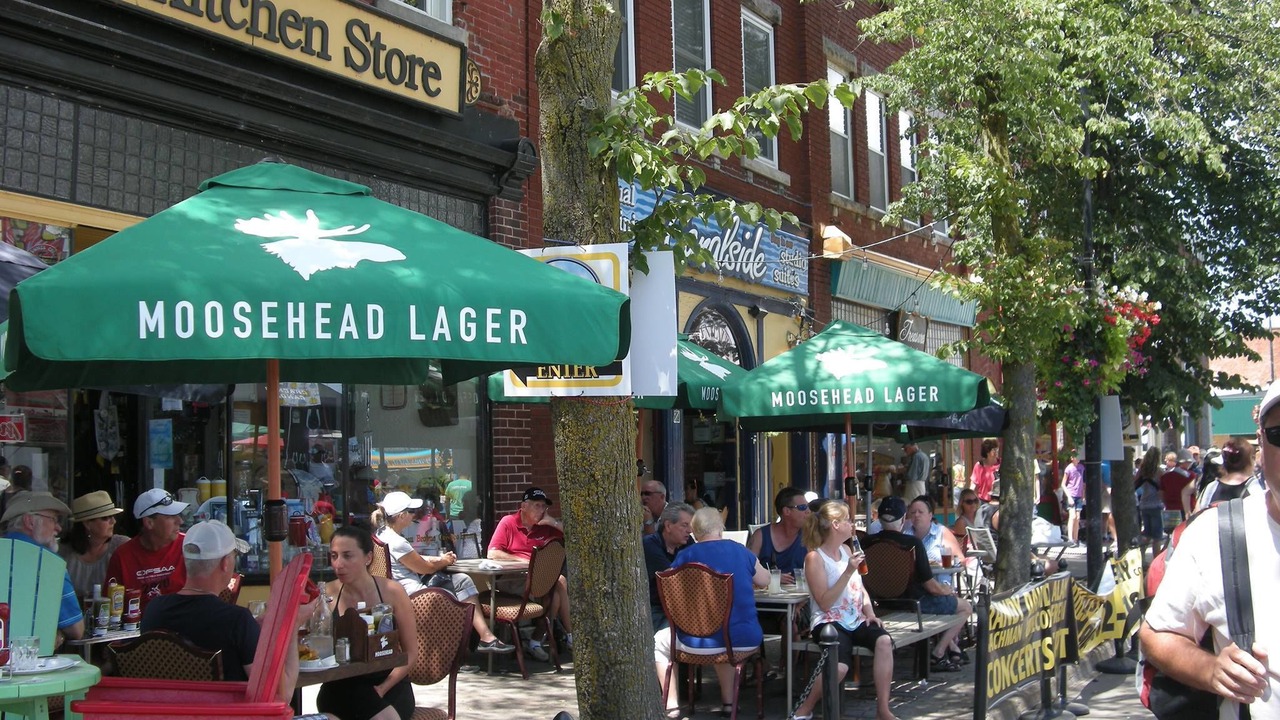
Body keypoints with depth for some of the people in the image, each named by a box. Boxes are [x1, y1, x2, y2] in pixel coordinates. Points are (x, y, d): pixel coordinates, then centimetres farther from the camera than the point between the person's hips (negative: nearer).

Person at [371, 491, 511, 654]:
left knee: (462, 580, 7)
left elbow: (415, 559, 20)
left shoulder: (384, 534, 9)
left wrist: (440, 558, 9)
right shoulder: (396, 543, -23)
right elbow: (425, 568, -12)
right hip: (410, 595, -10)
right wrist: (443, 562, 9)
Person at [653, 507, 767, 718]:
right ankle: (728, 701, 37)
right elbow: (764, 581, 19)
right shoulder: (741, 551, 4)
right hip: (746, 639, 3)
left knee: (659, 641, 25)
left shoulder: (686, 556, -4)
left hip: (701, 641, -3)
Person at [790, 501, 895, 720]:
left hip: (855, 620, 7)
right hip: (829, 622, -6)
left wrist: (869, 612, 4)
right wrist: (848, 572, -20)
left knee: (884, 640, -26)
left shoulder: (845, 550, 15)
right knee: (840, 667, -33)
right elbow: (824, 603, -15)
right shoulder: (815, 558, -8)